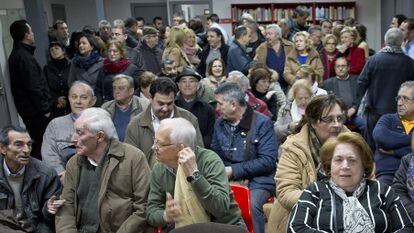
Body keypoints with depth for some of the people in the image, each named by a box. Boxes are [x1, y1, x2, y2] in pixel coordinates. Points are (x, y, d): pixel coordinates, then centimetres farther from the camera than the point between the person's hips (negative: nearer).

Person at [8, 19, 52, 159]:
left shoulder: (16, 54, 12)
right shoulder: (24, 57, -19)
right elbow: (34, 87, -23)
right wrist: (45, 108, -14)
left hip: (26, 107, 10)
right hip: (36, 110, -10)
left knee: (35, 142, 17)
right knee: (40, 144, -4)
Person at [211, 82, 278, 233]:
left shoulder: (262, 123, -7)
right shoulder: (219, 123, 10)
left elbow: (268, 161, -13)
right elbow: (215, 154, 17)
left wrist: (234, 170, -14)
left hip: (258, 179, -4)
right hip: (228, 179, 5)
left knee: (251, 205, -33)